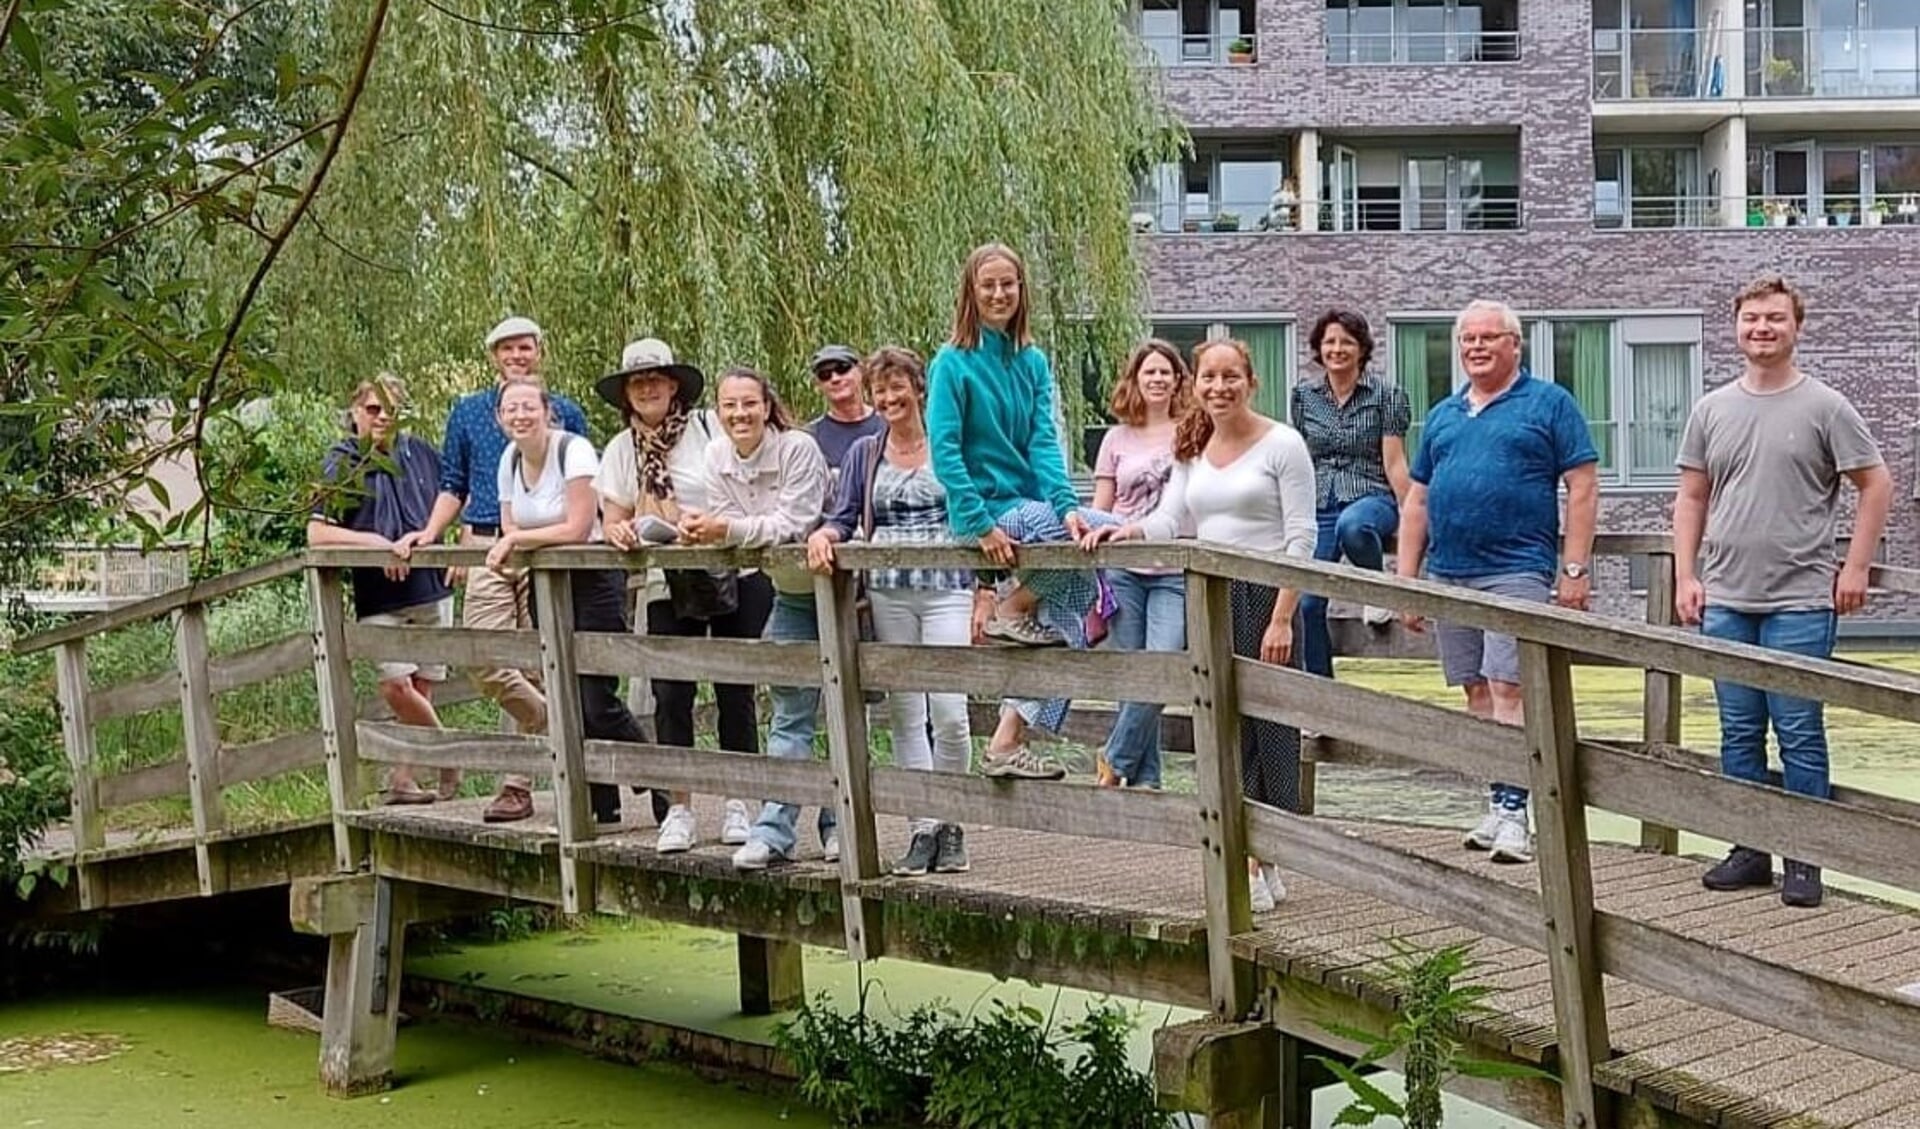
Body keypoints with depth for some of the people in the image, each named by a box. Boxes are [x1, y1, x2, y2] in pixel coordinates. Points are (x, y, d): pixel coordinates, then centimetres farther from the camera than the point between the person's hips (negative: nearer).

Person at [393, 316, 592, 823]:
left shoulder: (566, 414, 11)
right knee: (485, 663, -13)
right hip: (487, 549, 2)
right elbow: (453, 486, 19)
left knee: (536, 668, -2)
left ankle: (519, 783, 7)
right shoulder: (467, 413, 16)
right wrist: (430, 534, 4)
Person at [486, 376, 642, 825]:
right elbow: (510, 529, 12)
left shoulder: (573, 450, -16)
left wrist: (518, 539, -15)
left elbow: (578, 528, -22)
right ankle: (603, 806, 15)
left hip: (593, 581, -8)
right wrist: (507, 547, -11)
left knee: (597, 701, -11)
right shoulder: (510, 459, 8)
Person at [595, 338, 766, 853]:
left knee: (734, 691, 3)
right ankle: (678, 810, 6)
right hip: (667, 586, 3)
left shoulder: (710, 427, -1)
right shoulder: (621, 450, 10)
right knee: (670, 696, -2)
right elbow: (613, 519, 9)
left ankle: (737, 802, 13)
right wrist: (620, 531, -14)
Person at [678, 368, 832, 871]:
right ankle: (774, 830, -1)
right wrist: (700, 529, -24)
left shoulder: (799, 448, -21)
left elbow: (793, 525, -26)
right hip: (790, 594, 5)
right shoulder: (718, 456, -2)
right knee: (789, 712, 2)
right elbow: (727, 525, -2)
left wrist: (727, 530, -33)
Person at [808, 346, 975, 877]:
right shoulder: (864, 453, 12)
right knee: (905, 715, 4)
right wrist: (824, 534, -14)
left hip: (947, 589, -3)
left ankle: (951, 824, 6)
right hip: (888, 594, 3)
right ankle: (923, 830, 10)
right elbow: (845, 518, 10)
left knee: (949, 711, -11)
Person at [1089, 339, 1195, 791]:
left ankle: (1115, 761, 0)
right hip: (1123, 571, 2)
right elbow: (1100, 509, 13)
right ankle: (1144, 778, 9)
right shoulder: (1118, 439, 12)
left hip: (1176, 572, -2)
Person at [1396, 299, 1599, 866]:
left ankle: (1513, 813, -11)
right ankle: (1496, 807, 16)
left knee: (1507, 689, -12)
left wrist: (1575, 569, -11)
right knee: (1477, 693, 9)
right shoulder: (1443, 415, 17)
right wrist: (1406, 579, 11)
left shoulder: (1549, 404, 1)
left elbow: (1583, 488, -3)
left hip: (1516, 570, -6)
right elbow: (1417, 502, 18)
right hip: (1449, 574, 6)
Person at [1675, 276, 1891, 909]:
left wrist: (1855, 569, -5)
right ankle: (1749, 851, 19)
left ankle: (1804, 861, 8)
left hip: (1800, 602, -4)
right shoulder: (1711, 410, 9)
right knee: (1738, 736, 9)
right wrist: (1686, 575, 5)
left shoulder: (1824, 407, -2)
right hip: (1726, 602, 4)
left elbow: (1876, 484, 1)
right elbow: (1691, 498, 13)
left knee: (1799, 734, -1)